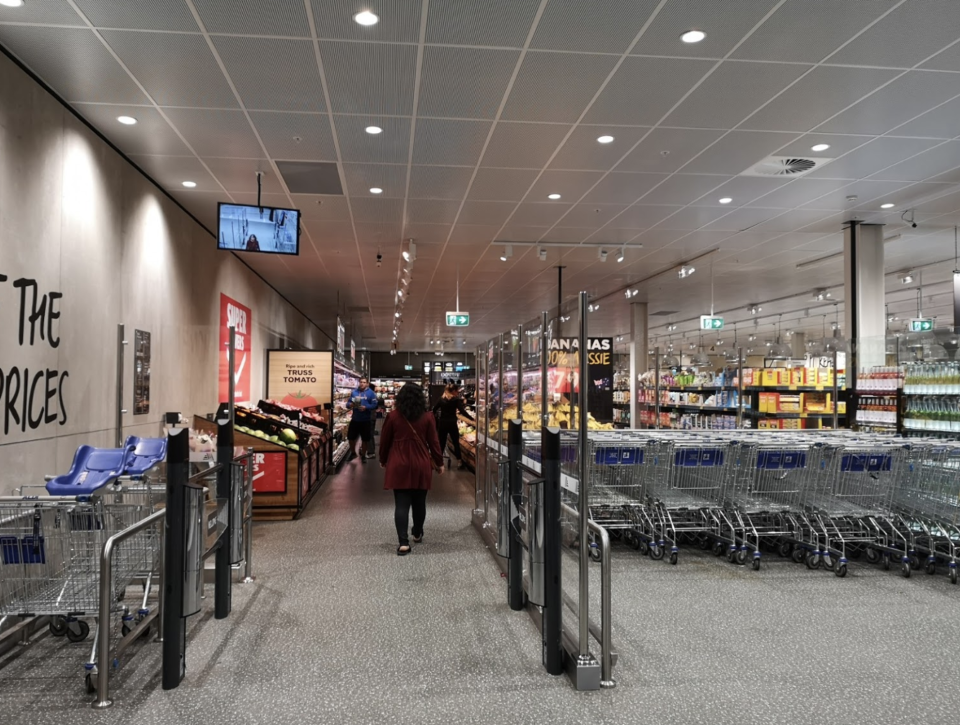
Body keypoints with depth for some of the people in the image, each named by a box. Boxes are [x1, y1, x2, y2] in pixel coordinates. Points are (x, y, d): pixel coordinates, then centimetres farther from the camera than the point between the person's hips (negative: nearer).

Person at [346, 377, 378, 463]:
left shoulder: (371, 393, -7)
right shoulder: (354, 392, 4)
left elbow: (374, 405, -12)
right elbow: (349, 402, 7)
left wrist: (366, 407, -27)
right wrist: (351, 405, -16)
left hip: (365, 420, -3)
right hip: (355, 419, 3)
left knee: (365, 439, 7)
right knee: (350, 437, 9)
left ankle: (363, 455, 25)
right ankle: (353, 453, 31)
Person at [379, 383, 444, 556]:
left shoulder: (393, 416, -5)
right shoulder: (427, 417, -3)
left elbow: (385, 440, 3)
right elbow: (433, 442, 1)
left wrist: (383, 460, 19)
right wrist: (439, 462, 13)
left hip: (399, 466, -1)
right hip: (421, 466, 1)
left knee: (401, 504, 0)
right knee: (419, 502, 17)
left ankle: (403, 542, -7)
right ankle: (417, 534, 34)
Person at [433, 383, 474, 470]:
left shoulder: (441, 399, 5)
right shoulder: (456, 399, -7)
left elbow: (434, 410, 6)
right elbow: (462, 411, -18)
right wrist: (473, 419, -20)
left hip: (442, 423, 3)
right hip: (452, 424, -3)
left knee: (441, 443, 10)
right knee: (456, 443, 6)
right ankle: (460, 462, 6)